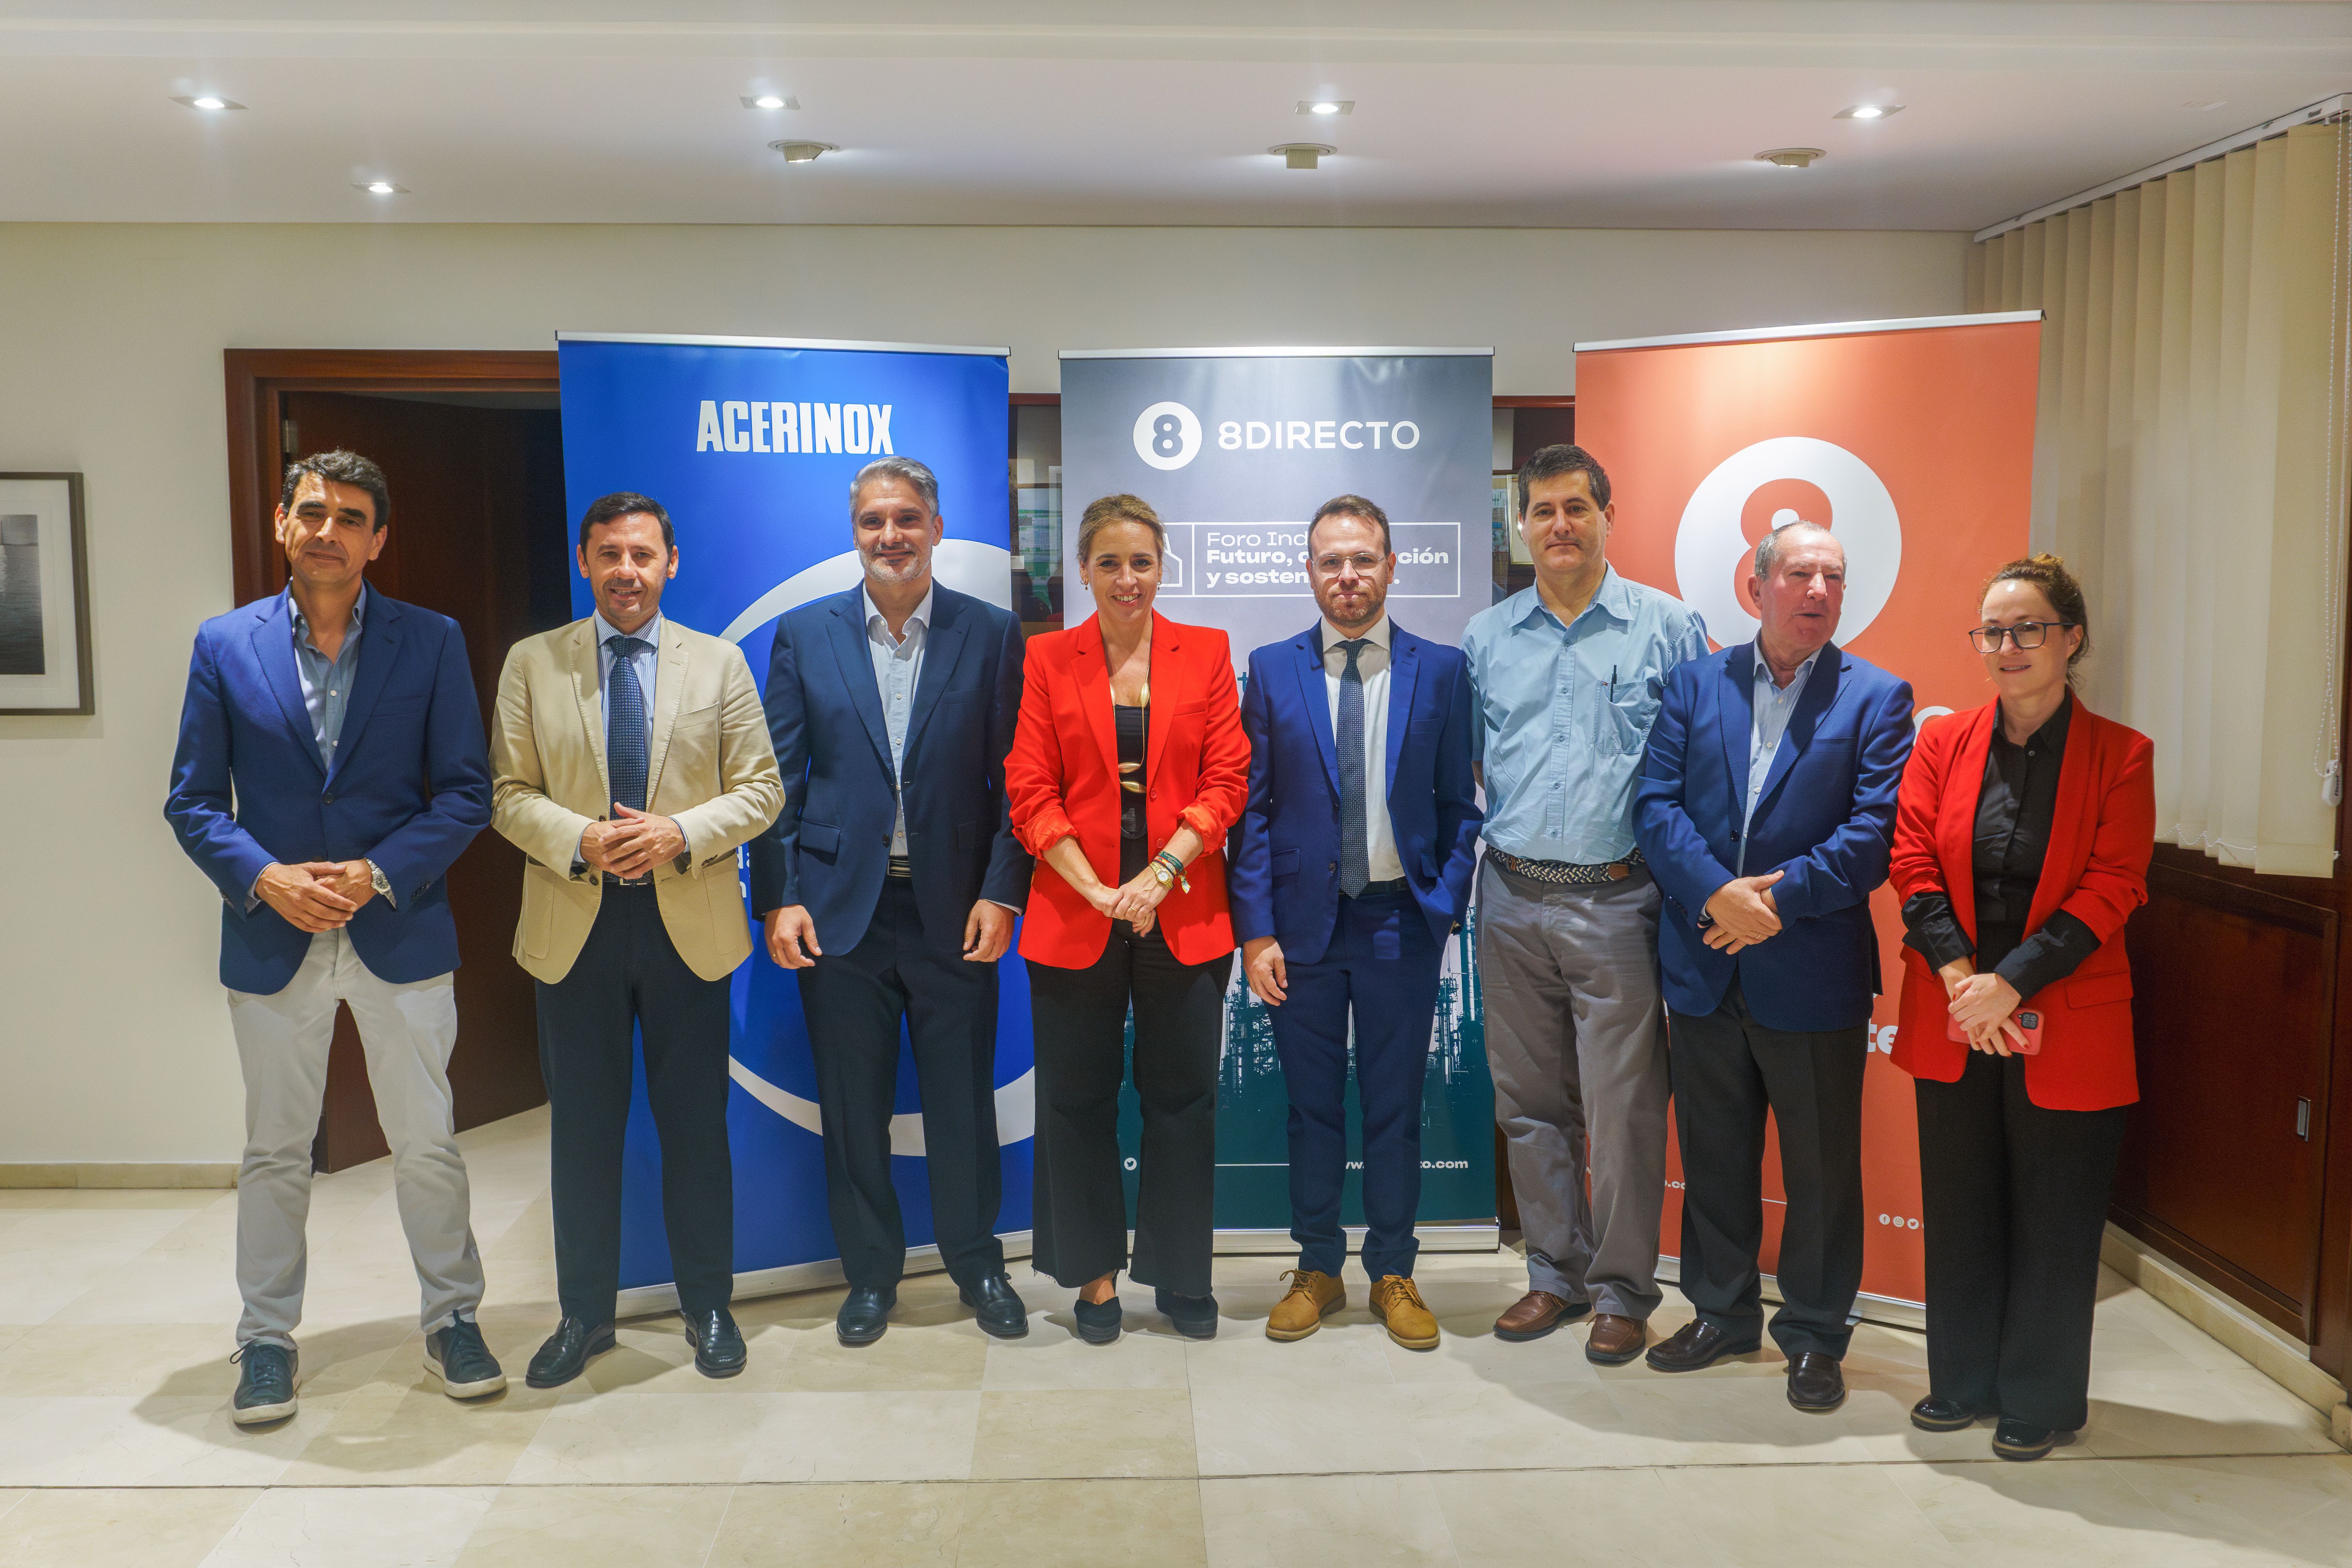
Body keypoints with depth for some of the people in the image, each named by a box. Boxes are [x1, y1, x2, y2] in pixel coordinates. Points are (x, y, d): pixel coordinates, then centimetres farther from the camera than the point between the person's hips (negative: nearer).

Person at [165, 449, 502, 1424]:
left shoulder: (431, 642, -2)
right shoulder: (225, 645, 1)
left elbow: (465, 793, -3)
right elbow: (193, 802, 2)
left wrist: (378, 874, -16)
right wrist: (264, 878, -15)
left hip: (400, 932, -1)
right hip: (272, 939, 1)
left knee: (428, 1143, 7)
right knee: (275, 1153, 13)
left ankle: (452, 1322, 25)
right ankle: (267, 1339, 28)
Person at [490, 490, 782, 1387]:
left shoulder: (720, 664, 4)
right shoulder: (531, 664, 5)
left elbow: (761, 789, 1)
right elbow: (511, 794, 2)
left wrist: (681, 833, -15)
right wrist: (579, 840, -16)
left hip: (690, 925, 0)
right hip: (575, 929, 1)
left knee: (696, 1125, 8)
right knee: (583, 1129, 9)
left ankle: (708, 1307, 24)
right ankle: (584, 1315, 25)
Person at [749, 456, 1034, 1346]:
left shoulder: (993, 635, 2)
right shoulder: (804, 635, 5)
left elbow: (1015, 779, 0)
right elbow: (779, 778, 4)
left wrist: (1000, 893, -8)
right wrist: (777, 898, -3)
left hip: (955, 909, -1)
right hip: (839, 908, 1)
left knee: (964, 1100, 9)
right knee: (853, 1106, 10)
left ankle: (977, 1262, 29)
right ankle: (870, 1273, 28)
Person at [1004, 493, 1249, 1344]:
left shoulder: (1207, 652, 5)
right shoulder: (1048, 659, 3)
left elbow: (1227, 780, -1)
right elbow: (1030, 793, -2)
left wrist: (1159, 874, -12)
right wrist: (1096, 890, -12)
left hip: (1184, 914, 0)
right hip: (1075, 916, 0)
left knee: (1182, 1096, 8)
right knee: (1080, 1099, 8)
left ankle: (1181, 1275, 22)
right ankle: (1095, 1274, 23)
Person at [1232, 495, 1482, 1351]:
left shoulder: (1441, 669, 2)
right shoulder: (1272, 669, 2)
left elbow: (1461, 806, 3)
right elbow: (1253, 808, 0)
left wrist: (1446, 907, -7)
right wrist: (1256, 930, -5)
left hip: (1400, 921, 0)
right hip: (1304, 921, 1)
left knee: (1395, 1105, 9)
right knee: (1312, 1104, 11)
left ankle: (1393, 1274, 24)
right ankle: (1317, 1270, 26)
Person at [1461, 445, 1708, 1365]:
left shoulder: (1667, 627, 1)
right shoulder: (1485, 638, 10)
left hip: (1617, 902, -3)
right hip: (1513, 901, 3)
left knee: (1624, 1108, 0)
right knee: (1530, 1104, 11)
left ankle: (1622, 1291, 16)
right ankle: (1555, 1273, 26)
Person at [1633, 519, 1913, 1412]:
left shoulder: (1877, 697, 0)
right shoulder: (1696, 685, 6)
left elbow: (1876, 831, -10)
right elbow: (1656, 804, -3)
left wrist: (1780, 899, -18)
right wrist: (1718, 894, -17)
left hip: (1816, 976, -2)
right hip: (1705, 968, 3)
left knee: (1822, 1167, 8)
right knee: (1714, 1159, 15)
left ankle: (1815, 1335, 26)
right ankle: (1722, 1314, 33)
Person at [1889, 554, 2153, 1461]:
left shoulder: (2119, 756, -2)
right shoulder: (1943, 743, 5)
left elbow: (2111, 891, -9)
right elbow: (1914, 864, -1)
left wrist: (2009, 984, -18)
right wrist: (1961, 982, -14)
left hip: (2066, 1029, -2)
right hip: (1952, 1026, 3)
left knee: (2053, 1221, 7)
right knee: (1959, 1212, 12)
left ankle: (2043, 1402, 24)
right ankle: (1965, 1383, 29)